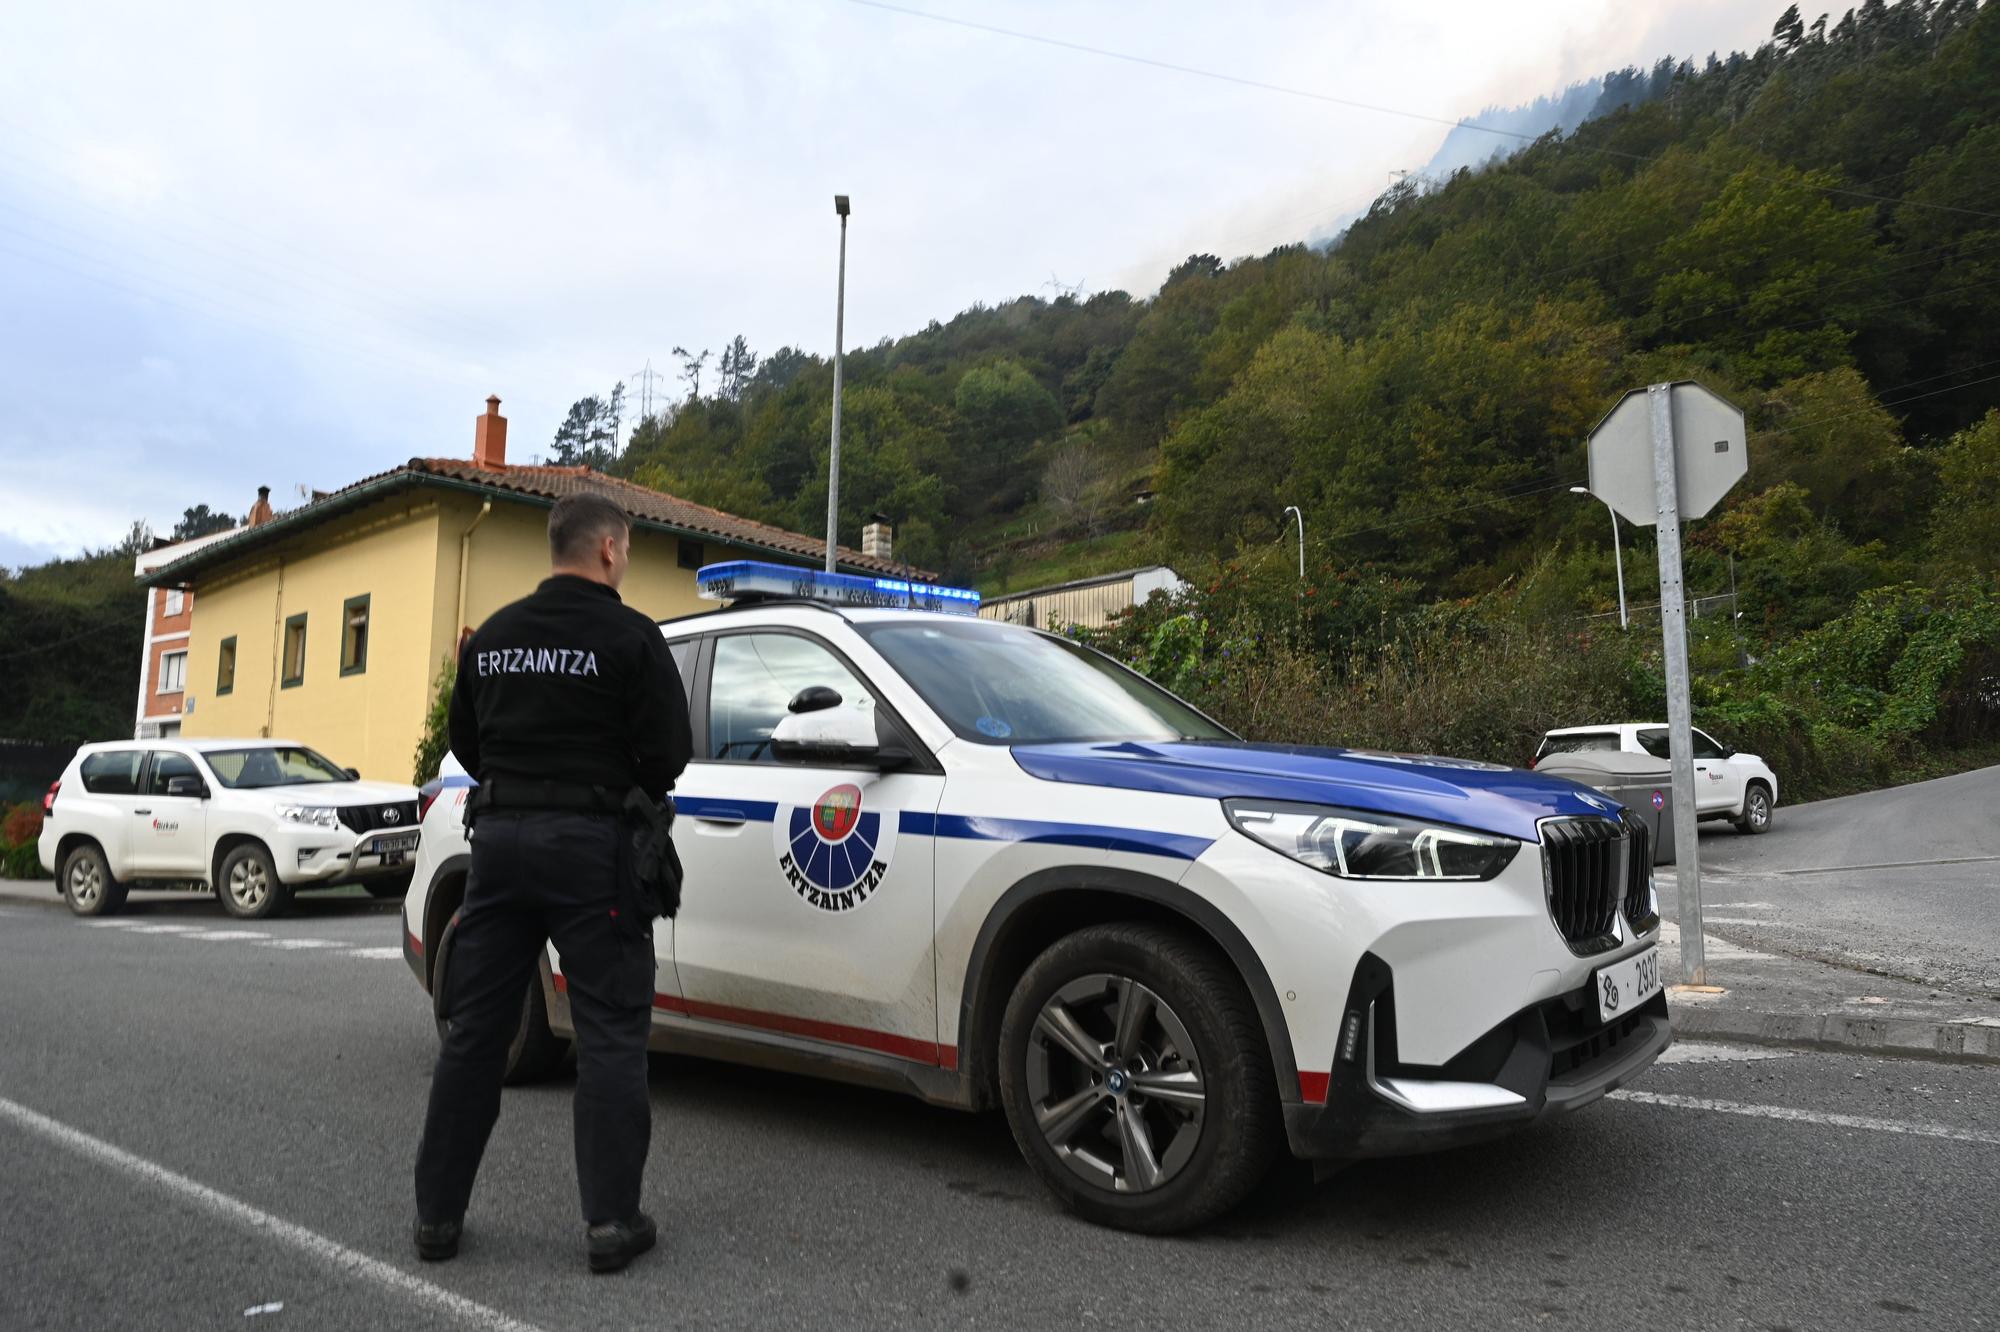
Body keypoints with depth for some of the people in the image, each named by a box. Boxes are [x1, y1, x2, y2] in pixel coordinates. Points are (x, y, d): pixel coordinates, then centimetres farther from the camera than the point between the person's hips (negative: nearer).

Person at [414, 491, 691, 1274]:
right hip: (589, 841, -5)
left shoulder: (491, 636, 11)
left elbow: (466, 745, 15)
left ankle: (438, 1213, 20)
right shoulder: (629, 637, -8)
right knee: (610, 1034, 1)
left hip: (499, 834, 6)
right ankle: (611, 1221, 4)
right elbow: (667, 754, -10)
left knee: (474, 1029, 12)